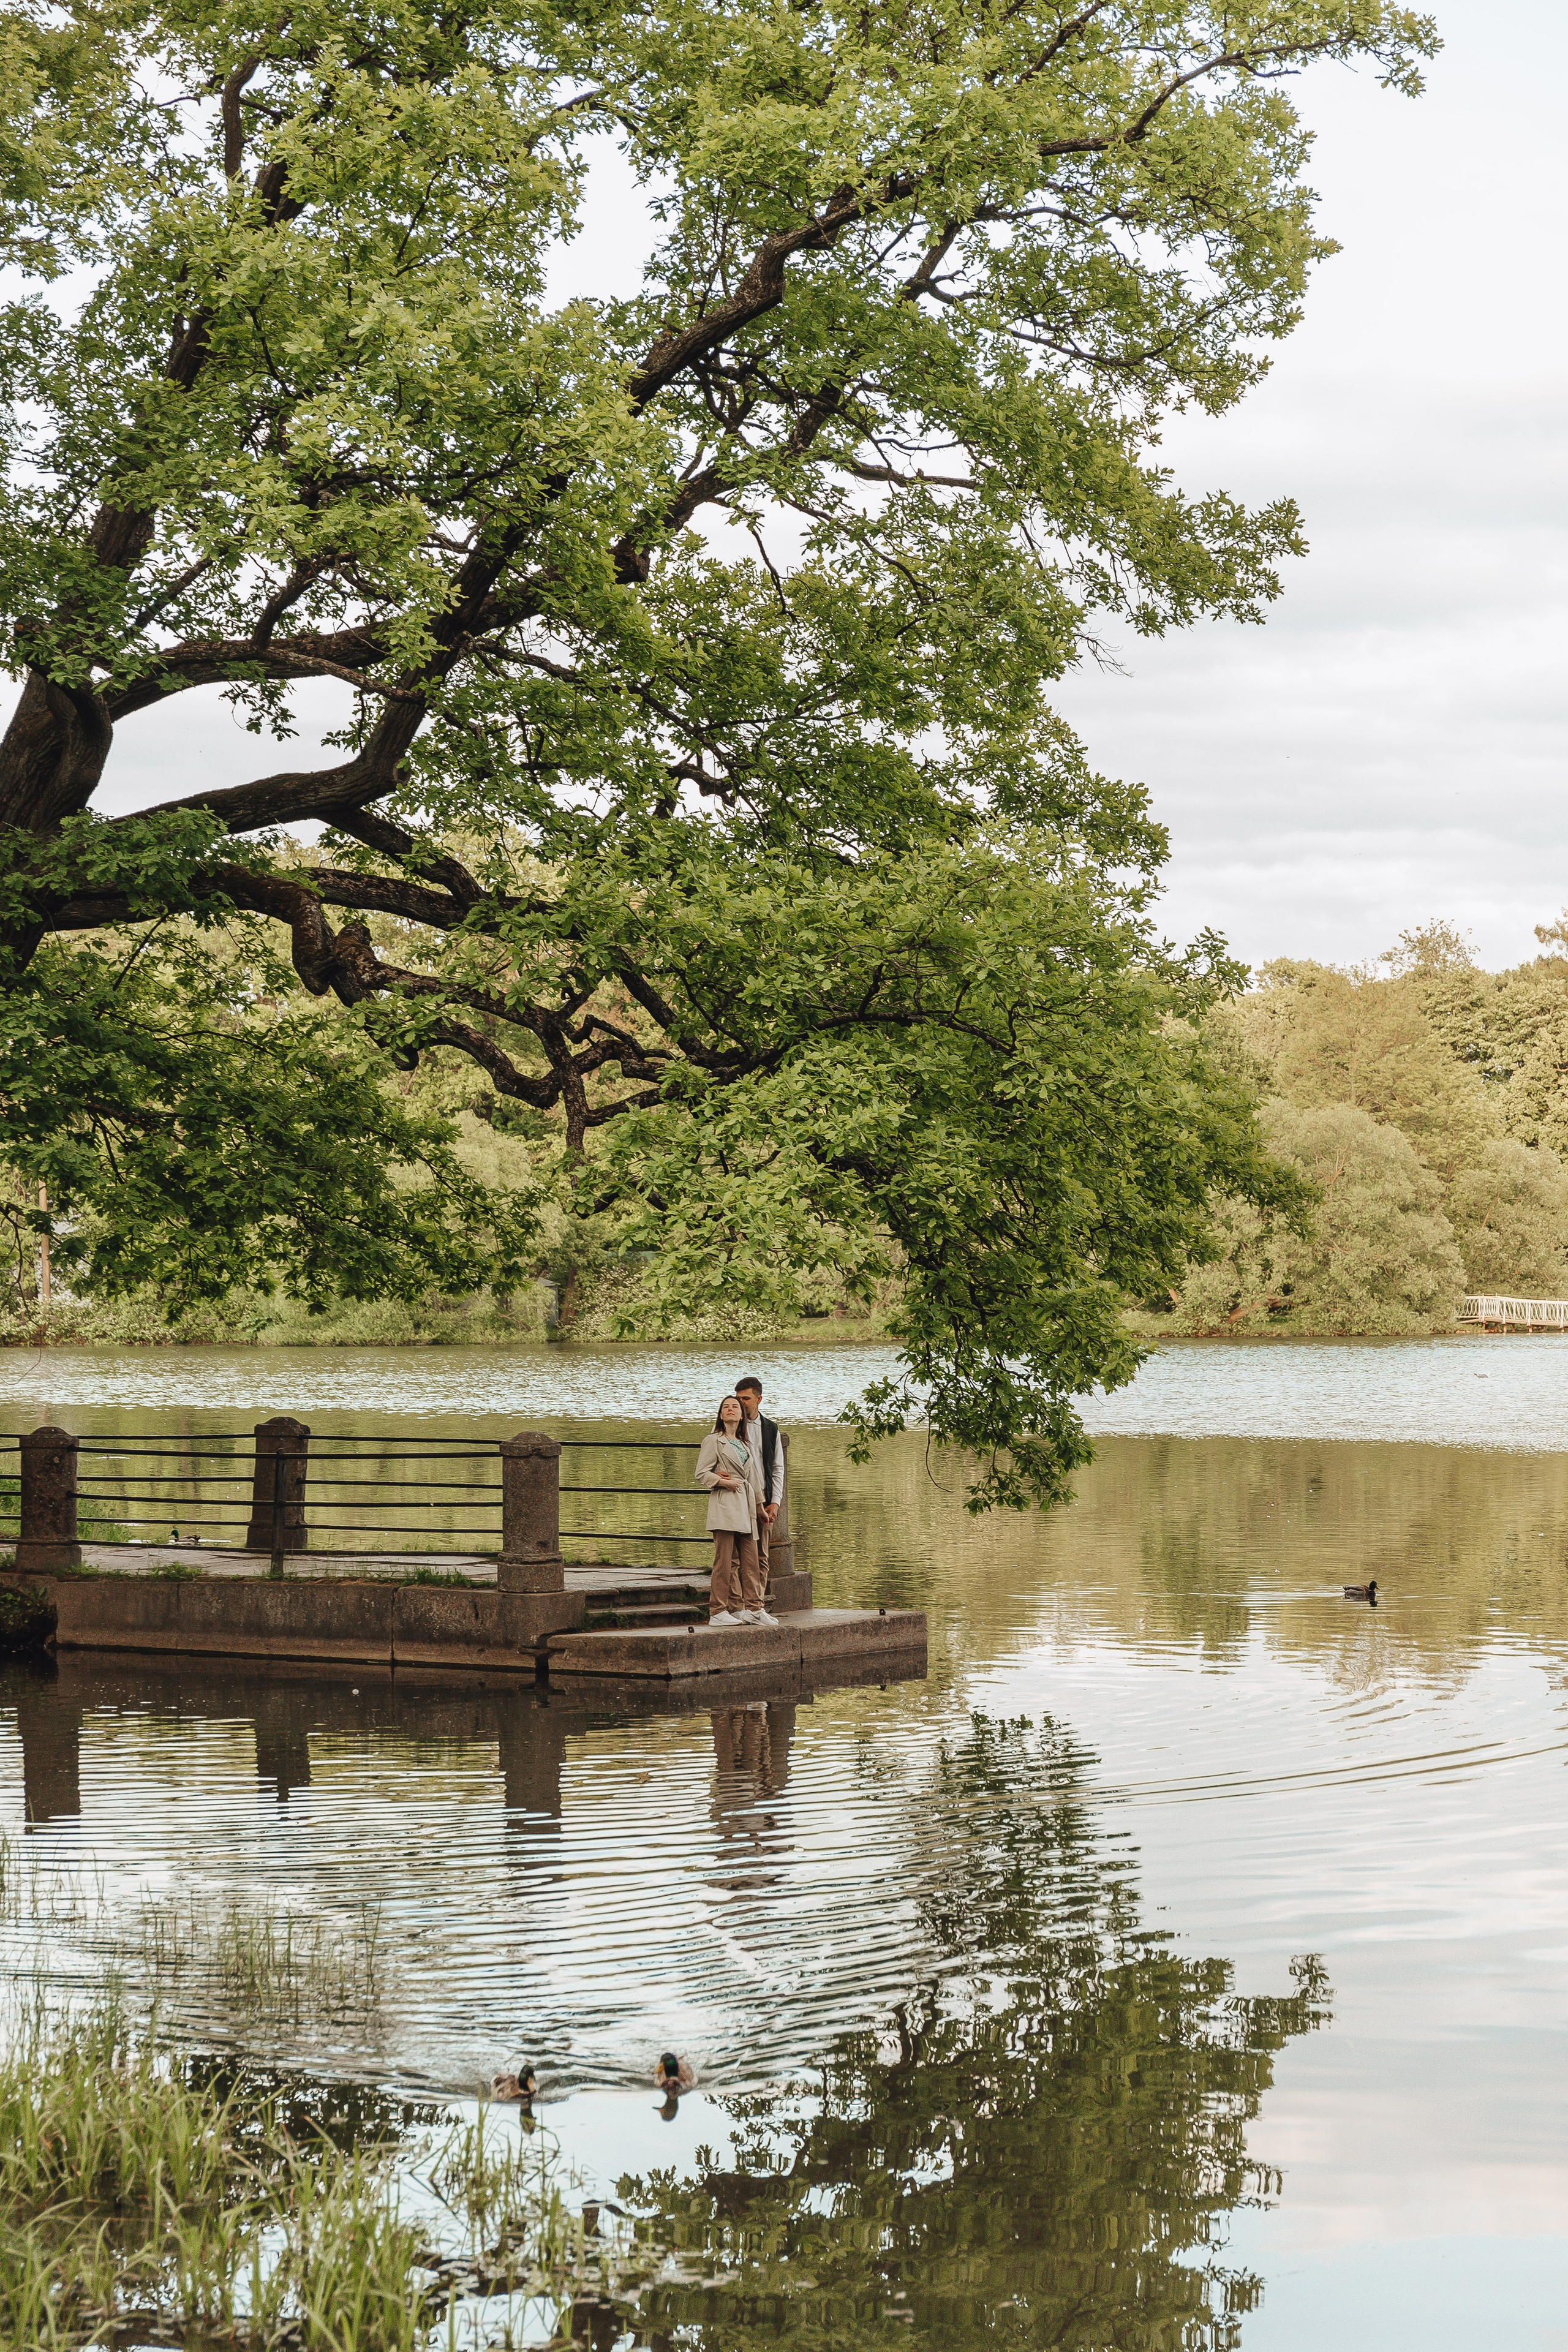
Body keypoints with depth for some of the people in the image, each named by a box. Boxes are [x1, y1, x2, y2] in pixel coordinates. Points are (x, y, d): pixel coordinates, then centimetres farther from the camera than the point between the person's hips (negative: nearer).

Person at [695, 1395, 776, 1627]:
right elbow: (701, 1474, -4)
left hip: (745, 1506, 7)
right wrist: (723, 1482, -15)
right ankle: (718, 1612, -8)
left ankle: (753, 1608, 8)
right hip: (724, 1505, -7)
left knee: (750, 1560, 4)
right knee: (724, 1561, -9)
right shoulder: (713, 1441, 1)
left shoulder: (745, 1444, 21)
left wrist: (760, 1506, 25)